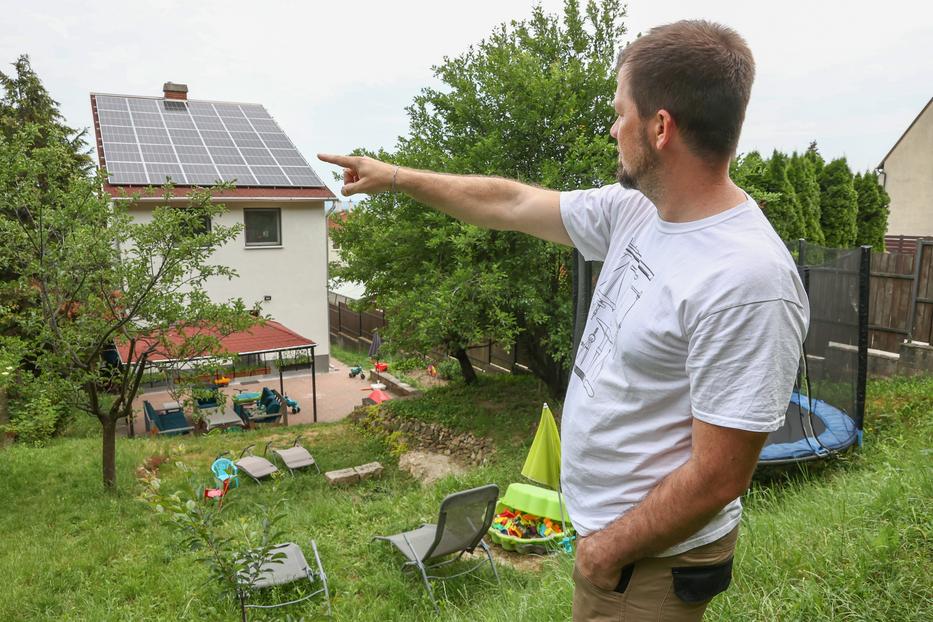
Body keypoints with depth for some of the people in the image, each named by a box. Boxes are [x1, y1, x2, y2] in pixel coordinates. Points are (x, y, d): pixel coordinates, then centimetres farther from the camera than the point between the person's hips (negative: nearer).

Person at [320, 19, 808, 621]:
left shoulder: (747, 282, -29)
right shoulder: (634, 209, -4)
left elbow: (717, 477, -25)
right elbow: (509, 203, 6)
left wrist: (607, 550, -13)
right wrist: (394, 176, 13)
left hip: (650, 559, -7)